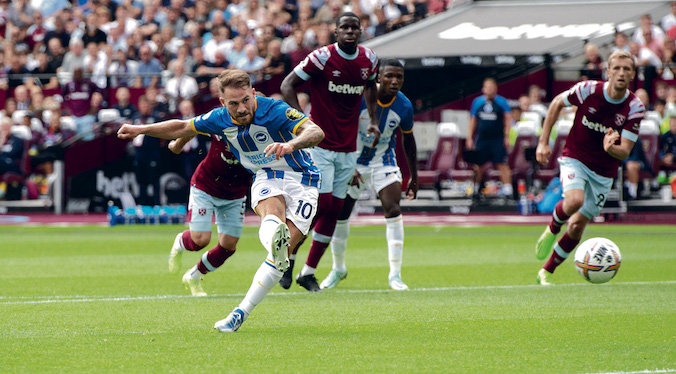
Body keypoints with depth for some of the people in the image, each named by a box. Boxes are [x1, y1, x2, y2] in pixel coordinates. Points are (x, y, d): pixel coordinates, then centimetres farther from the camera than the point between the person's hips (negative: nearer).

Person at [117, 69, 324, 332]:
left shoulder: (275, 111, -24)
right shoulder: (220, 119, -6)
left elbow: (316, 132, -38)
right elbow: (183, 127, 12)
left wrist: (291, 144, -58)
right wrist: (141, 130, 8)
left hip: (302, 180, -4)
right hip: (266, 179, 4)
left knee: (284, 250, -17)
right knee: (272, 212, -34)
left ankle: (241, 313, -16)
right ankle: (275, 238, -69)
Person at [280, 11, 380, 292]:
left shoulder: (369, 60, 5)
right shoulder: (323, 58, -12)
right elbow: (288, 85, -7)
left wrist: (373, 119, 16)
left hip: (348, 148, 6)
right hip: (321, 143, -6)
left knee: (334, 210, 4)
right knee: (322, 203, -13)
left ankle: (309, 272, 11)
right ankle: (289, 256, 7)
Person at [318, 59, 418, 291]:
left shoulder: (404, 106, -12)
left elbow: (408, 140, 6)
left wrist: (413, 177, 11)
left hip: (384, 161, 1)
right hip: (354, 161, -1)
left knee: (393, 209, -18)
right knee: (341, 213, 4)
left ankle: (395, 274, -13)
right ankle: (338, 268, 28)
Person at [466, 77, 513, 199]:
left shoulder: (502, 102, 0)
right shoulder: (477, 102, 7)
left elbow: (507, 119, 0)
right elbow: (473, 121, 13)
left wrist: (507, 136, -8)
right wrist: (470, 138, 10)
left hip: (498, 139, -3)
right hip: (481, 138, 3)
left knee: (502, 164, -9)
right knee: (479, 165, 9)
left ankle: (507, 188, -9)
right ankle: (475, 187, 23)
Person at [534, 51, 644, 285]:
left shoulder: (635, 109, -13)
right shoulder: (588, 90, -16)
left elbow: (624, 152, -14)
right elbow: (557, 103, 3)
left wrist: (611, 148, -39)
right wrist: (543, 142, 0)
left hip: (604, 172, 2)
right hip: (575, 158, -2)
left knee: (576, 227, 4)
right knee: (575, 200, -32)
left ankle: (546, 272, 22)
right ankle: (552, 230, 0)